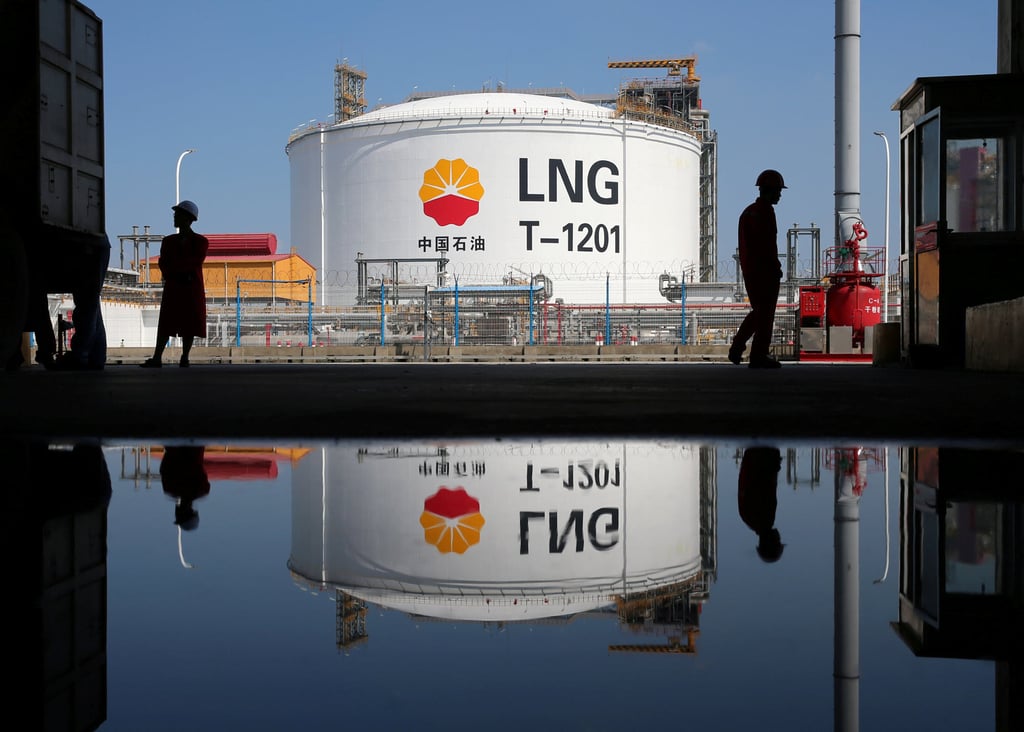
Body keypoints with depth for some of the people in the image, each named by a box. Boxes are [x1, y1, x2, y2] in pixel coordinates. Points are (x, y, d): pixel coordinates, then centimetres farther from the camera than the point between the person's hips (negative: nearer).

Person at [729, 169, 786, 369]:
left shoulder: (748, 211, 15)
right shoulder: (764, 211, -14)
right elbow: (767, 244, -20)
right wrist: (776, 267, -12)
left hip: (749, 269, 9)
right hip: (765, 270, -9)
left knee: (758, 311, 18)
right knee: (765, 314, 0)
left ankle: (737, 348, 11)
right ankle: (759, 356, 4)